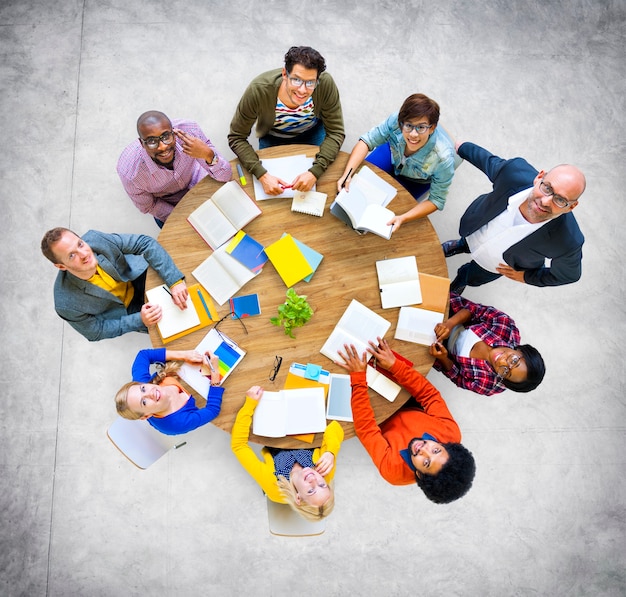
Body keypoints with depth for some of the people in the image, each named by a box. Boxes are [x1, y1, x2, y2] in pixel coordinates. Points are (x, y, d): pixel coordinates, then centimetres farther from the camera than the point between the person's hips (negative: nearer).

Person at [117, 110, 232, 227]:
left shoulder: (189, 131, -35)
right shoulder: (129, 173, -36)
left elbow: (225, 177, -28)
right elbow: (148, 207, -14)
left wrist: (208, 155, -49)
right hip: (167, 204, -2)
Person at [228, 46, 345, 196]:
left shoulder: (326, 84, -35)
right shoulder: (258, 90, -37)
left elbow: (336, 132, -26)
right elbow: (236, 137, -28)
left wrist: (315, 172, -42)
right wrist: (262, 175, -42)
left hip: (312, 132, 1)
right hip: (272, 138, -1)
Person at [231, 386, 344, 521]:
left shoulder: (273, 486, -45)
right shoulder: (326, 473, -38)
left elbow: (238, 444, -41)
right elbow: (334, 427, -32)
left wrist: (250, 403, -44)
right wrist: (330, 453, -50)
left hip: (274, 447, -1)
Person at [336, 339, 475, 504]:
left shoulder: (393, 469, -41)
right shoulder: (451, 432, -35)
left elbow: (366, 427, -38)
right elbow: (429, 393, -30)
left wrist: (358, 378, -43)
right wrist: (395, 365, -41)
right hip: (410, 409, 3)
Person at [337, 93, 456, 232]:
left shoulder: (443, 159, -43)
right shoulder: (396, 120, -39)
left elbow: (436, 201, -30)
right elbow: (366, 141, -25)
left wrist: (403, 218, -44)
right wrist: (347, 174, -41)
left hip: (416, 181, -2)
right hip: (393, 154, 2)